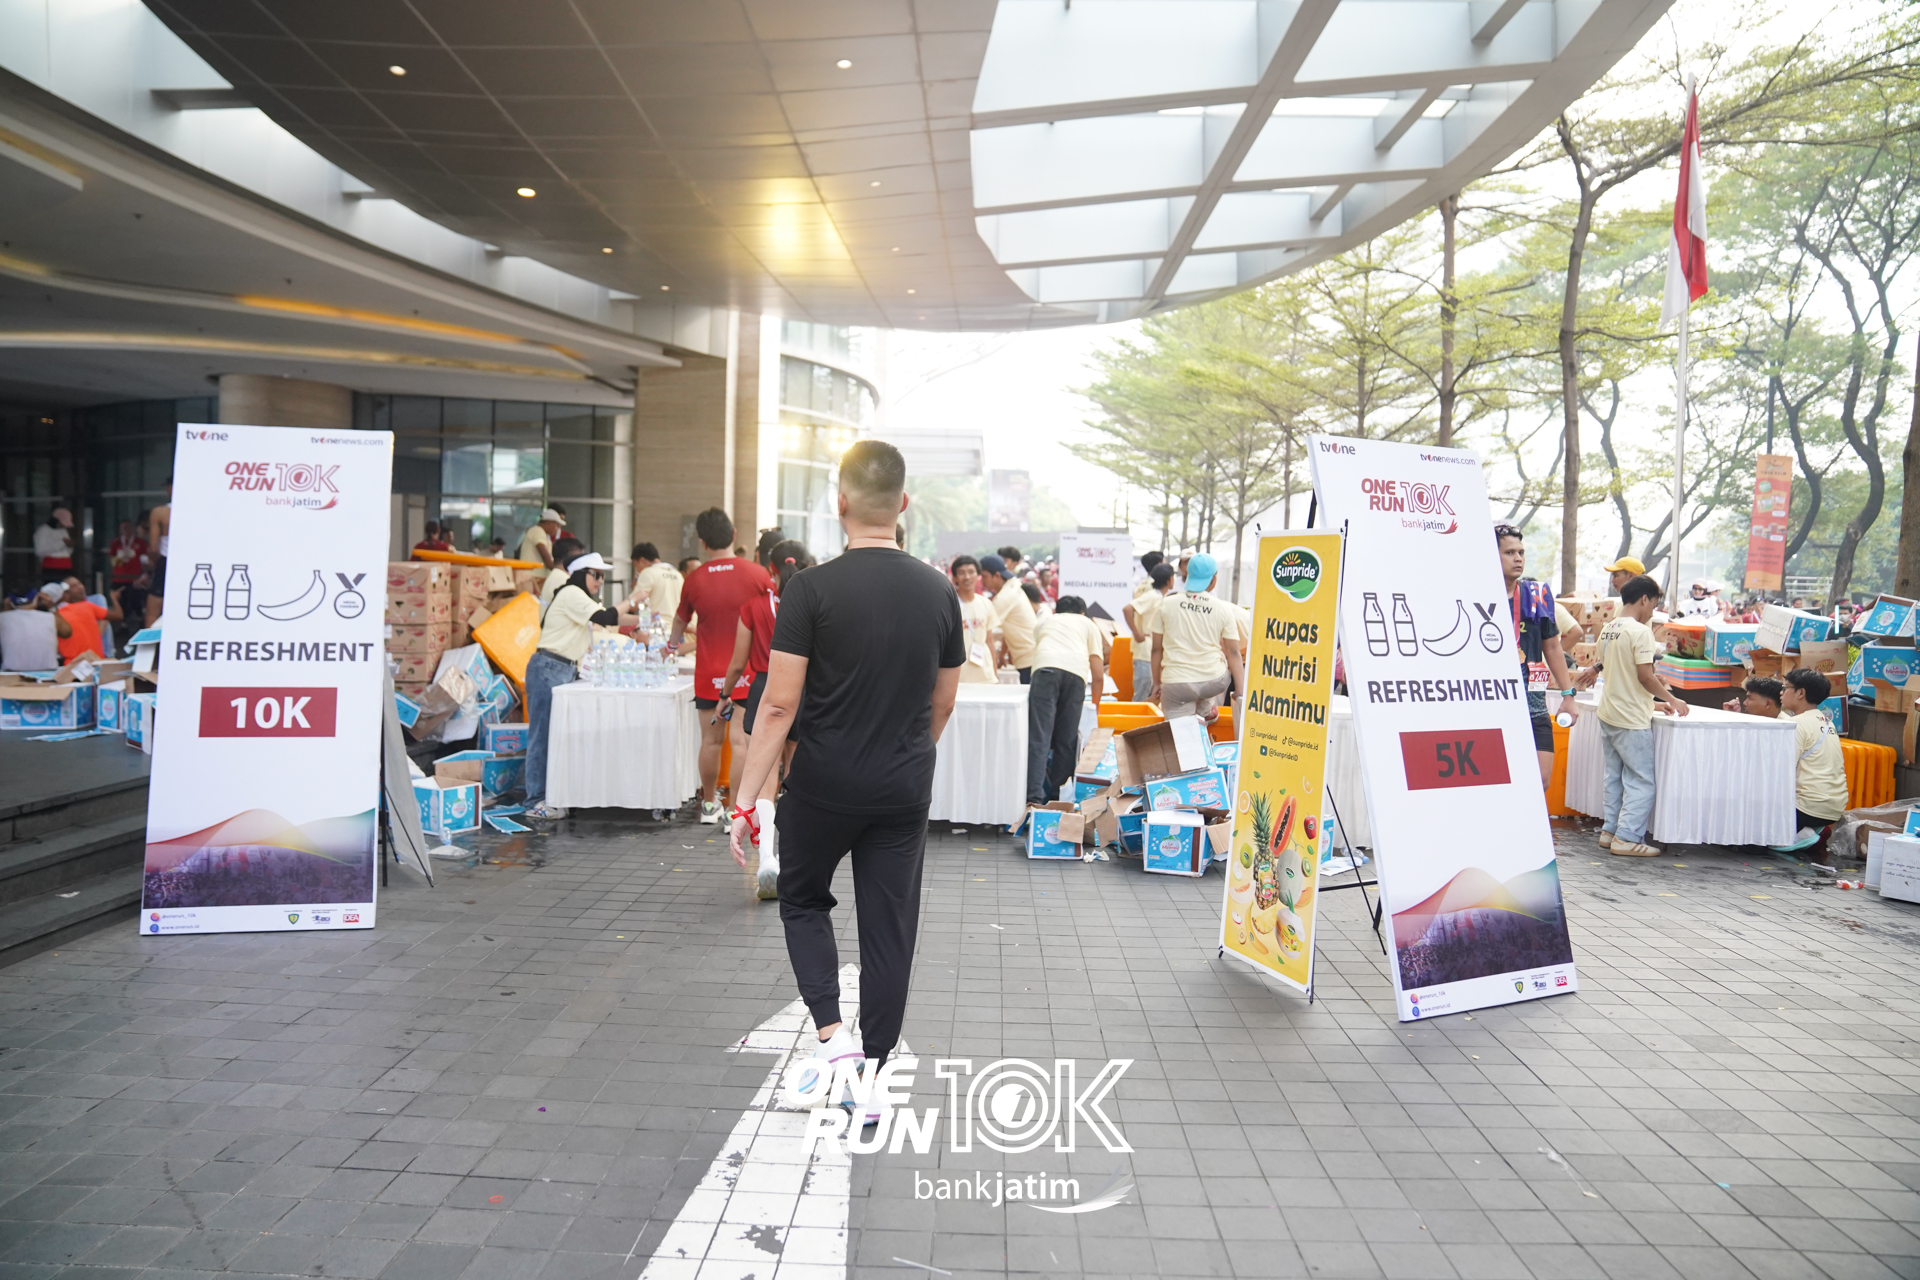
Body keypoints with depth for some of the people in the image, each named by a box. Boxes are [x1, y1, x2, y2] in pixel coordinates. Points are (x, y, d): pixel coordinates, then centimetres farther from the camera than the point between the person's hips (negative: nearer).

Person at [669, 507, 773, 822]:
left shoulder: (695, 579, 0)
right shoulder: (757, 574, -8)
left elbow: (680, 620, 19)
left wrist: (672, 643, 40)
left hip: (709, 672, 2)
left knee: (711, 739, 12)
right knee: (741, 741, -2)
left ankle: (709, 803, 25)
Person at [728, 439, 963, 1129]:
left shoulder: (812, 589, -13)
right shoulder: (939, 591, 0)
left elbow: (779, 704, -14)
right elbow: (941, 703, 9)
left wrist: (746, 800, -8)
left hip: (823, 786, -3)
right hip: (904, 790, 3)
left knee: (804, 900, 22)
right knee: (889, 930, 11)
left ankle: (830, 1032, 7)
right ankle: (870, 1082, 21)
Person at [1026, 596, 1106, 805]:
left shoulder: (1046, 622, 38)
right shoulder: (1088, 625, 31)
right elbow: (1098, 675, 22)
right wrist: (1095, 706, 37)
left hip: (1045, 668, 0)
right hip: (1076, 672, 0)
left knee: (1038, 736, -8)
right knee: (1067, 739, 10)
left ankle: (1034, 797, -19)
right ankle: (1056, 794, 12)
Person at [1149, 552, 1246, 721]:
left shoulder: (1166, 604, 2)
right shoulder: (1223, 609, 2)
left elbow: (1156, 649, 5)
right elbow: (1233, 653, 1)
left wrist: (1156, 683, 15)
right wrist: (1242, 694, 4)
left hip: (1176, 684, -1)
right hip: (1214, 682, 1)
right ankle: (1205, 707, 24)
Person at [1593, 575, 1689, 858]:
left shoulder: (1607, 630, 11)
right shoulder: (1640, 632, -14)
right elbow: (1645, 676, -18)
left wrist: (1654, 702, 20)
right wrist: (1672, 700, -4)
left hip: (1608, 714, 8)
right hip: (1631, 720, -8)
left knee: (1614, 777, 15)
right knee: (1642, 781, -1)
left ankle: (1610, 831, 18)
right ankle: (1627, 838, -2)